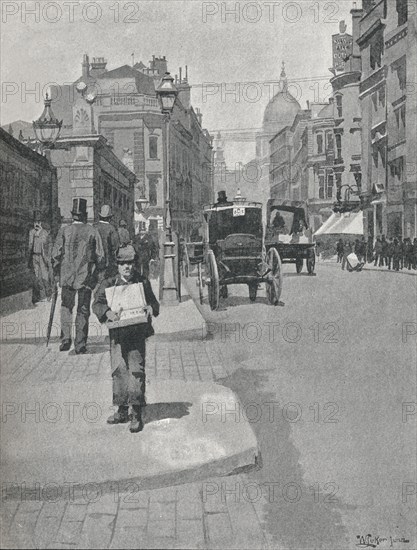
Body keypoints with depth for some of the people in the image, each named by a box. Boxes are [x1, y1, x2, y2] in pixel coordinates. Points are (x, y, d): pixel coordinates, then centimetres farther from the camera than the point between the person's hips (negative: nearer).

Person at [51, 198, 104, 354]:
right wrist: (96, 271, 12)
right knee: (83, 311, 7)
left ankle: (65, 338, 3)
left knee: (66, 306, 17)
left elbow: (56, 254, -2)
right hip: (86, 277, 0)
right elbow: (100, 256, -3)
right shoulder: (93, 231, -3)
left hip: (67, 276, 1)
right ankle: (80, 345, 8)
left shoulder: (64, 230, -2)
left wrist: (56, 273, 9)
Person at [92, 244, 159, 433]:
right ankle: (122, 411, 19)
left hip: (138, 334, -1)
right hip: (117, 334, 1)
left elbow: (154, 303, 14)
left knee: (136, 371, -7)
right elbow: (97, 304, -2)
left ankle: (137, 415, -2)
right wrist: (108, 312, -23)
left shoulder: (143, 282, 7)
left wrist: (151, 308, -10)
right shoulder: (108, 284, 5)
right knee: (118, 371, 6)